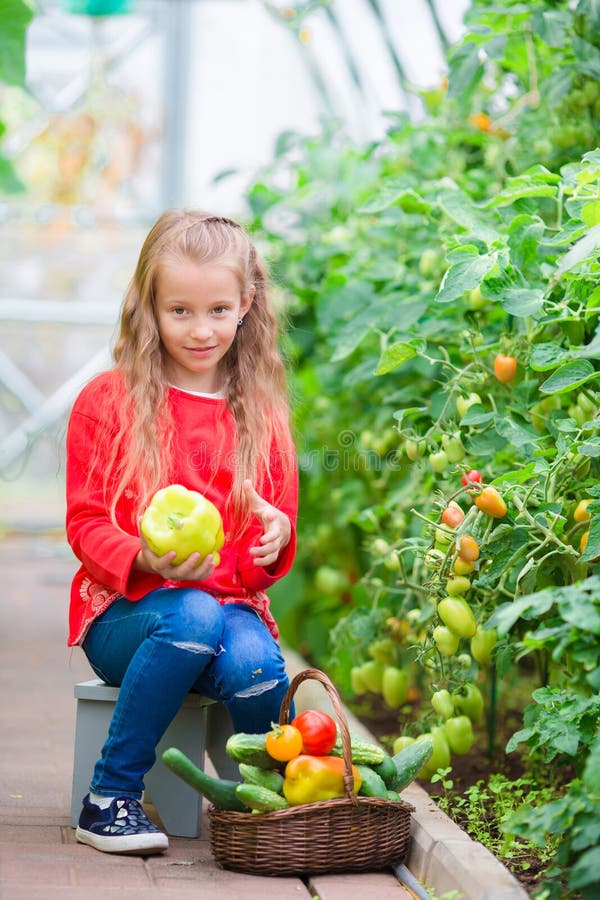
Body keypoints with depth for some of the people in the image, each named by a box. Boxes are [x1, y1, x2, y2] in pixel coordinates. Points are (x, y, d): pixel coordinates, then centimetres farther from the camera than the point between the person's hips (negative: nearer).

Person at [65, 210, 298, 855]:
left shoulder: (261, 413, 12)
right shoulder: (107, 401, 2)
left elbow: (280, 522, 16)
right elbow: (85, 524, -1)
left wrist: (276, 540, -10)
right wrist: (145, 559, -22)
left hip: (232, 603, 2)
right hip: (125, 610, -2)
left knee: (254, 664, -34)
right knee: (193, 619, -37)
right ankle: (109, 799, -22)